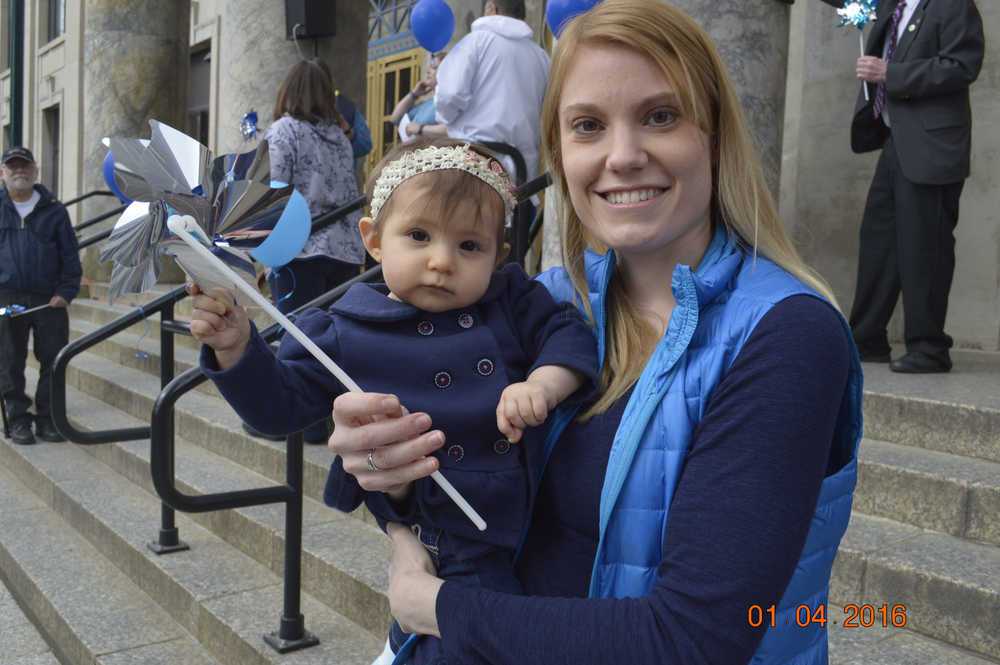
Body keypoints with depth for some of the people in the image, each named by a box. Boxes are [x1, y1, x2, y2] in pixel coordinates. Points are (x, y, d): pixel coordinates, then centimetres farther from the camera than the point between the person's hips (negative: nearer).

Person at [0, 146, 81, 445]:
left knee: (53, 361, 2)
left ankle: (47, 419, 14)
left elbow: (70, 256, 8)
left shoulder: (54, 210, 8)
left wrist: (66, 292, -3)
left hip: (50, 300, 0)